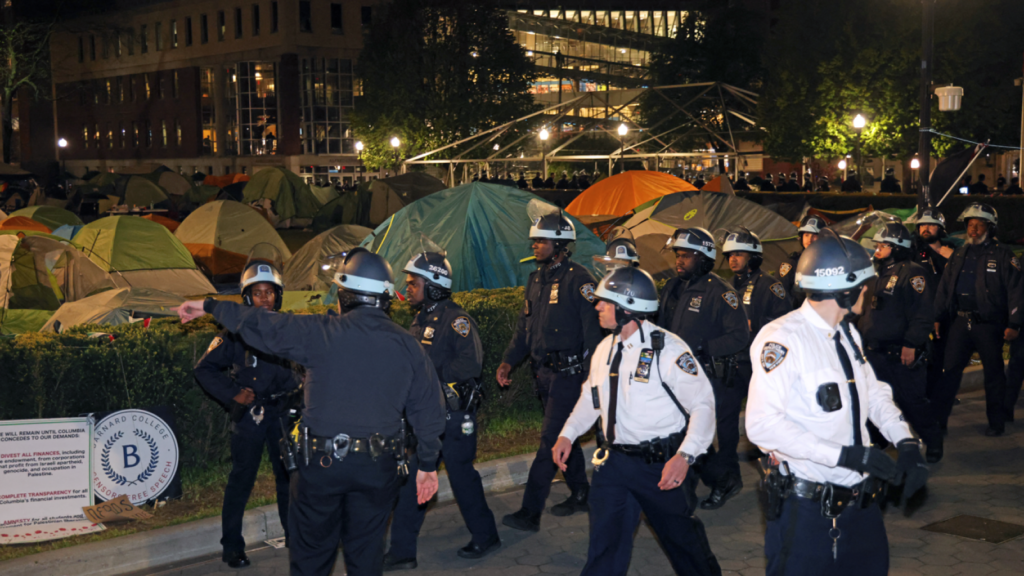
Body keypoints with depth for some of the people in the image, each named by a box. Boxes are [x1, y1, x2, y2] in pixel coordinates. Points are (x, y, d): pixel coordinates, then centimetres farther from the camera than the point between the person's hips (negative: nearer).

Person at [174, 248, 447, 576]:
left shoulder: (320, 333, -9)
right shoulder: (408, 345, 0)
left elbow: (262, 327, 1)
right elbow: (428, 409, 4)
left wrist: (209, 306, 16)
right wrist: (428, 464, 14)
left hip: (321, 462, -2)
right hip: (378, 467, 2)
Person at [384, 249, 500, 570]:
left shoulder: (455, 320, -14)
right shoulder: (421, 320, 12)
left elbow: (471, 363, -25)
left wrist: (432, 370, -25)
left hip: (454, 416, -8)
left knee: (462, 477, 5)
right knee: (410, 479, 6)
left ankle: (485, 537, 26)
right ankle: (402, 552, 13)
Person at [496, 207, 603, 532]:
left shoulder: (578, 280, -12)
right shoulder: (536, 280, 12)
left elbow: (593, 329, -15)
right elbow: (524, 326, 18)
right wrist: (509, 360, 6)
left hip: (569, 373, -8)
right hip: (543, 371, 8)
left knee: (550, 439, -9)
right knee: (563, 435, 17)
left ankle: (531, 513, -8)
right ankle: (580, 495, 32)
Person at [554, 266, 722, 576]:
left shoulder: (668, 349, -17)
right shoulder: (605, 349, 5)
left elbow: (703, 403, -17)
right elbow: (591, 396, 19)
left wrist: (685, 456, -26)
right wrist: (568, 434, 6)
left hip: (659, 466, -5)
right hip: (613, 462, 5)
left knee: (680, 535, 14)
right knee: (604, 542, 6)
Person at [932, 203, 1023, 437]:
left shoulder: (1002, 255, -1)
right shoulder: (959, 254, 13)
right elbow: (944, 287, 16)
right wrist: (938, 318, 11)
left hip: (989, 325, -4)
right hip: (960, 322, 4)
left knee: (993, 374, 7)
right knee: (949, 371, 1)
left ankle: (996, 422, 17)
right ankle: (936, 420, 2)